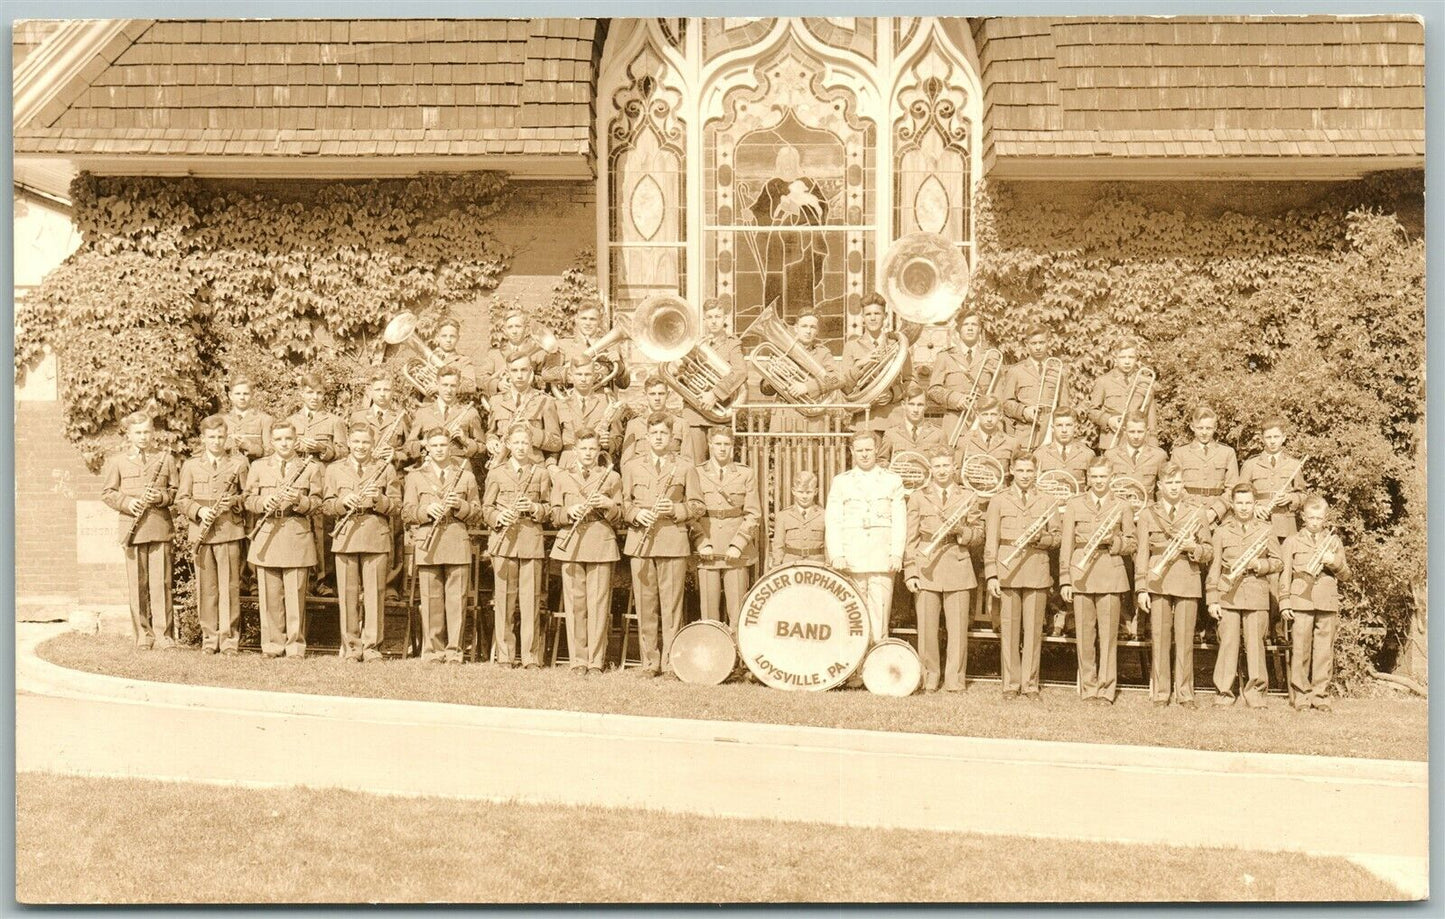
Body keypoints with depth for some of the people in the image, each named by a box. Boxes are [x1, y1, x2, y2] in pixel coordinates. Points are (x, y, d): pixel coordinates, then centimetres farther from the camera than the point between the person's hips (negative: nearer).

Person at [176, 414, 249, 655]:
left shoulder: (239, 463, 8)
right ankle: (209, 638, 11)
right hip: (201, 532, 2)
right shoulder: (191, 465, 12)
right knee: (206, 587, 4)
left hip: (230, 530, -2)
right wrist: (199, 511, -10)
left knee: (229, 586, -2)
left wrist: (235, 501, -11)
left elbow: (250, 495, 9)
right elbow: (181, 500, 8)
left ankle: (230, 638, 4)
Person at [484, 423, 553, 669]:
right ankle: (505, 656, 9)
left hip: (532, 540, 0)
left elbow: (548, 508, 11)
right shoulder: (496, 473, 9)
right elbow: (486, 507, 9)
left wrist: (534, 508, -10)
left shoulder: (541, 473, 10)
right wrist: (499, 517, -12)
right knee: (504, 598, 1)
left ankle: (531, 658, 3)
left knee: (531, 599, -2)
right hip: (504, 539, 0)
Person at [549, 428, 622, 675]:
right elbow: (555, 517, 12)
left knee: (598, 603, -5)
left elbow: (619, 517, 11)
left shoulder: (612, 477, 12)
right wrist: (569, 512, -9)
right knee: (575, 604, -1)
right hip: (570, 545, 1)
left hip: (602, 546, -1)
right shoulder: (561, 477, 15)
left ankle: (596, 661, 1)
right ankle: (578, 661, 6)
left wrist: (608, 504, -10)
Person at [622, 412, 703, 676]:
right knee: (645, 604, 2)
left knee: (671, 605, -2)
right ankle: (649, 662, 9)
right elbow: (624, 503, 13)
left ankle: (670, 662, 4)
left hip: (674, 543, -1)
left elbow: (697, 506, 7)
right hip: (641, 543, 2)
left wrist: (675, 510, -10)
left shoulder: (685, 469, 9)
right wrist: (636, 514, -7)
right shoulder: (632, 467, 14)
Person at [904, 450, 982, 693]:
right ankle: (929, 678, 11)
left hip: (958, 569, 0)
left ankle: (955, 680, 8)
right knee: (927, 628, -1)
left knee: (958, 628, -2)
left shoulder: (967, 497, 11)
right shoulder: (918, 497, 10)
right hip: (926, 570, 0)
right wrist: (910, 573, -1)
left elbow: (979, 536, 12)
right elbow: (910, 539, 7)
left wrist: (961, 531, -9)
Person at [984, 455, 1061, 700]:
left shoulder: (1047, 502, 13)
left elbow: (1056, 539, 12)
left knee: (1034, 629, 0)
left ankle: (1031, 684, 8)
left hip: (1037, 571, 1)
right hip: (1007, 570, -1)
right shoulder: (999, 501, 10)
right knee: (1008, 628, -1)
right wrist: (991, 574, -3)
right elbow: (990, 540, 5)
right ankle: (1011, 683, 7)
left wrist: (1039, 537, -10)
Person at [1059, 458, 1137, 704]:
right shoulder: (1075, 504, 9)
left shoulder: (1122, 507, 9)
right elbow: (1066, 543, 6)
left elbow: (1131, 544, 11)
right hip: (1081, 575, 0)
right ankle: (1088, 689, 11)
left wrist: (1113, 540, -11)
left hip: (1111, 576, 0)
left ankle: (1106, 691, 5)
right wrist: (1065, 580, 0)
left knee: (1108, 635, -2)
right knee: (1085, 635, 2)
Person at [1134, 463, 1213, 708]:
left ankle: (1185, 693, 8)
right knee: (1159, 637, -1)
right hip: (1157, 582, 0)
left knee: (1185, 638, 0)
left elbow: (1209, 552, 13)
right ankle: (1160, 694, 6)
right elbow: (1142, 553, 6)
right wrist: (1141, 588, -2)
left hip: (1188, 582, 1)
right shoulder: (1147, 515, 10)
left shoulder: (1197, 514, 12)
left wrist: (1194, 547, -9)